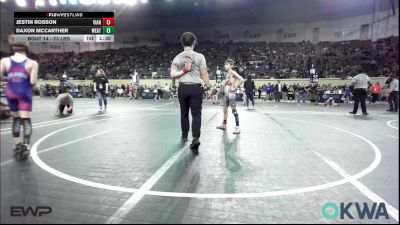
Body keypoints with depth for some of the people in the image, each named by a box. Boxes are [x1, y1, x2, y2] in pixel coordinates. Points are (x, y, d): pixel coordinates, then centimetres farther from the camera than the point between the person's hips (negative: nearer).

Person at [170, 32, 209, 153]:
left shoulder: (177, 57, 4)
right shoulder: (199, 56, -2)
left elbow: (172, 75, -4)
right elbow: (204, 74, -3)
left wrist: (183, 71, -2)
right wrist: (208, 86, 5)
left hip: (183, 88, 3)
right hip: (196, 88, -2)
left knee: (184, 113, 17)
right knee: (196, 114, 0)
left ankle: (184, 136, 30)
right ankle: (196, 138, -14)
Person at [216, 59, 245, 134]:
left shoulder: (232, 72, -9)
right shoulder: (227, 73, 15)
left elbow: (242, 80, -19)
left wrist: (235, 88, -16)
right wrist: (225, 88, 14)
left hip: (231, 93, -9)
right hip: (226, 94, 9)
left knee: (234, 110, -8)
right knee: (225, 109, 15)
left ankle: (237, 127, -4)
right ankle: (224, 124, 27)